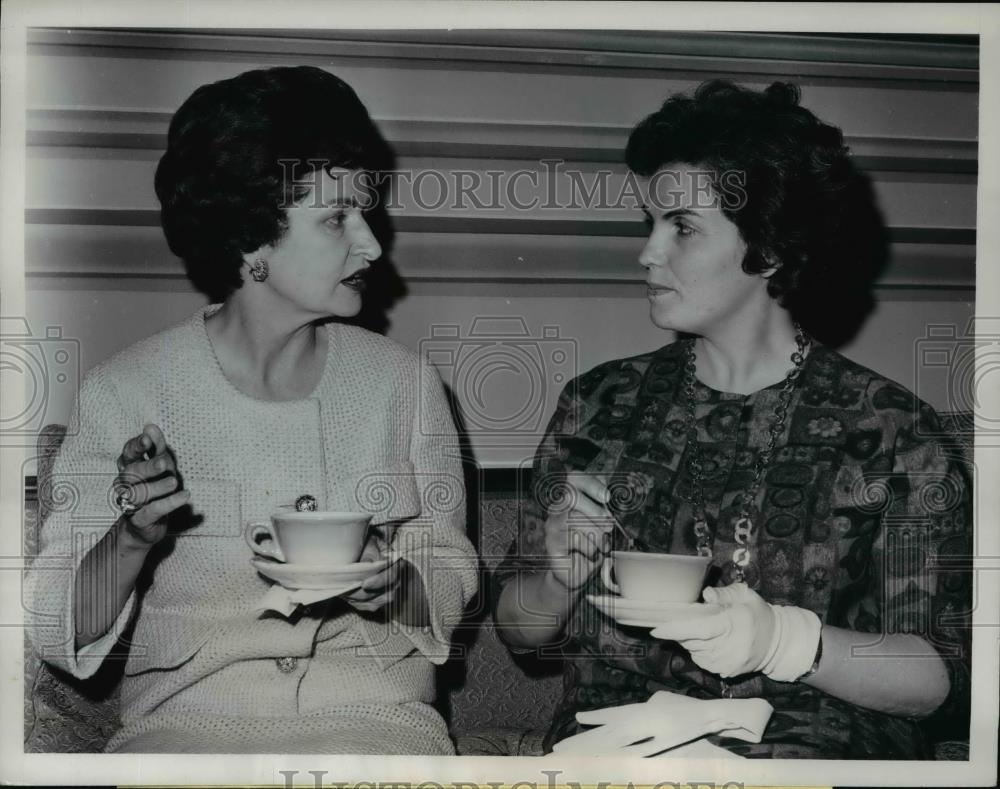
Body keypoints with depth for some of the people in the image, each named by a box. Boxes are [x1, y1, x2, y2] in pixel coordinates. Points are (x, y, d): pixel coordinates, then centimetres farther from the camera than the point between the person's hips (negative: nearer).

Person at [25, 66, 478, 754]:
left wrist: (397, 590, -11)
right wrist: (133, 539, -20)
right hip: (189, 715, -1)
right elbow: (61, 634, -1)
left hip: (372, 711, 2)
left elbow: (453, 583, 11)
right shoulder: (124, 393, -4)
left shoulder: (405, 382, 1)